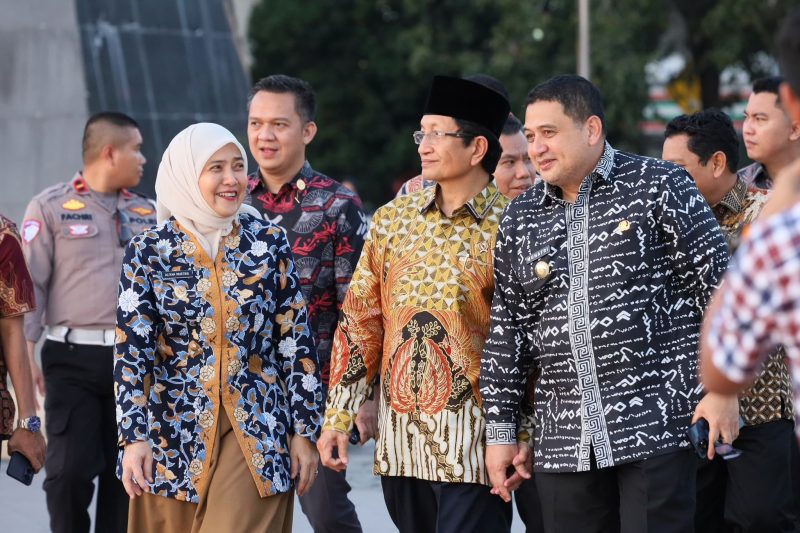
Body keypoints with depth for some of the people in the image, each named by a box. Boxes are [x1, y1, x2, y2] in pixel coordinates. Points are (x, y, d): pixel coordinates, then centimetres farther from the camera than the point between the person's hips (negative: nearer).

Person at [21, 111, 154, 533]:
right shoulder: (51, 207, 0)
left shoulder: (147, 214, 14)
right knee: (70, 469, -11)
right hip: (74, 360, -4)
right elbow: (30, 284, -5)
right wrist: (25, 354, -13)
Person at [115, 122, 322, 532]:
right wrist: (134, 436, -14)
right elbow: (132, 349, -5)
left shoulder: (269, 244, 2)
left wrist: (305, 430, 0)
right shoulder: (148, 251, -2)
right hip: (174, 432, 0)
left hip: (257, 432, 0)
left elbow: (296, 342, 3)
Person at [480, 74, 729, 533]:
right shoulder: (521, 219, 13)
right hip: (563, 440, 5)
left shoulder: (660, 188, -1)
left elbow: (717, 287, -2)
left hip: (656, 426, -5)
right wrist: (500, 430, 12)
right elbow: (508, 327, 15)